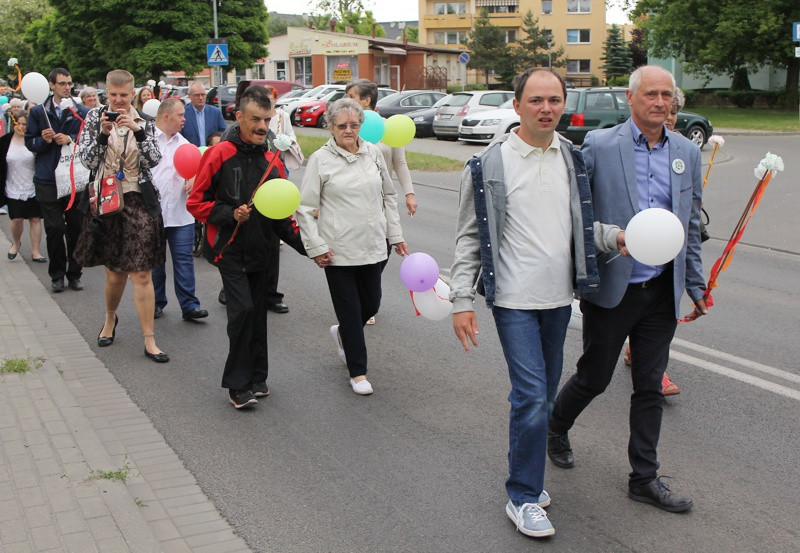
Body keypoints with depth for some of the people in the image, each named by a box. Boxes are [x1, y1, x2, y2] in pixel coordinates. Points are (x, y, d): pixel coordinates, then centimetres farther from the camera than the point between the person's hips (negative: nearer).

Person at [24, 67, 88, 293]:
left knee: (76, 228, 5)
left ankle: (74, 273, 18)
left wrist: (71, 139, -14)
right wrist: (43, 140, -13)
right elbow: (29, 142, 6)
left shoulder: (82, 113, 5)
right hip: (48, 180, 0)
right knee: (54, 229, 0)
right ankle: (57, 275, 13)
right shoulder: (38, 112, 6)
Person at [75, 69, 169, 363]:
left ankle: (150, 341, -1)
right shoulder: (95, 117, 3)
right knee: (115, 271, 9)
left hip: (139, 201, -1)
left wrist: (137, 131, -21)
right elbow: (87, 159, -5)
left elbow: (154, 159, -9)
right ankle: (110, 318, 39)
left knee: (141, 273, -4)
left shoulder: (144, 121, 3)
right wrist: (103, 134, -19)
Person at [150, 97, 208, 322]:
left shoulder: (183, 143, 16)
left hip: (181, 211, 4)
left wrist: (192, 182, 0)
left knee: (184, 259, 0)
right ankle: (156, 303, 21)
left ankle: (189, 305, 2)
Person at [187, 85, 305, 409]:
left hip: (259, 250, 5)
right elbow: (196, 203, -7)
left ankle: (256, 378, 24)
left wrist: (305, 245, 2)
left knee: (257, 314, 10)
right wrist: (230, 214, -20)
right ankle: (238, 385, -2)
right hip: (229, 249, -5)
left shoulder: (272, 161, 7)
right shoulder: (219, 154, -10)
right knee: (243, 309, -14)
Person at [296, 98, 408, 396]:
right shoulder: (320, 159, -6)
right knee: (350, 311, 3)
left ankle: (341, 333, 46)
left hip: (373, 247, 4)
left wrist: (395, 234, 11)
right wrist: (316, 247, -10)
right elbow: (304, 208, -5)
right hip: (338, 251, -4)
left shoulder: (373, 153, 6)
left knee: (371, 304, 15)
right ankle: (358, 373, 17)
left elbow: (389, 196, 15)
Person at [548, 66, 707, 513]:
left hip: (662, 291, 4)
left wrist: (696, 284, 12)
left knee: (650, 387, 11)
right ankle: (557, 428, 39)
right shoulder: (599, 145, -7)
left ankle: (645, 478, 23)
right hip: (612, 287, -4)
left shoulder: (687, 153, 7)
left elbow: (692, 225, 13)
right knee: (594, 377, 9)